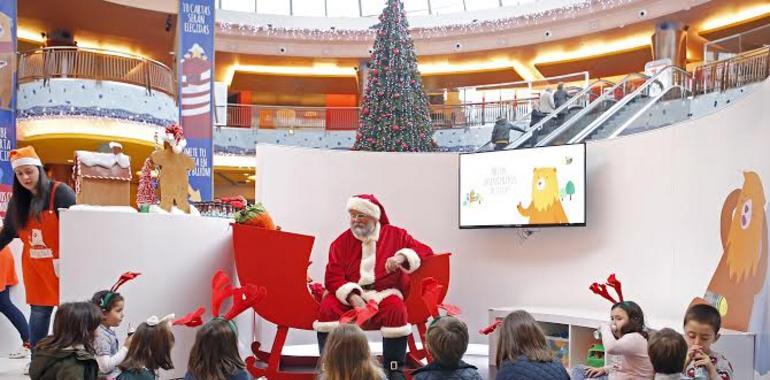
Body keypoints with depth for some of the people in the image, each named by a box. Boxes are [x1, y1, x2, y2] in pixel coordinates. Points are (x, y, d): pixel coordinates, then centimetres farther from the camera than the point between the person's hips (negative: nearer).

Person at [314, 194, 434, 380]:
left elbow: (425, 251, 3)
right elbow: (333, 277, -2)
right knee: (327, 308, -29)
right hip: (349, 294, 1)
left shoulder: (395, 234, 8)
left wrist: (402, 256, -17)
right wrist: (353, 298, -20)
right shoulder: (342, 242, 6)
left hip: (385, 293, -1)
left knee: (396, 310, -33)